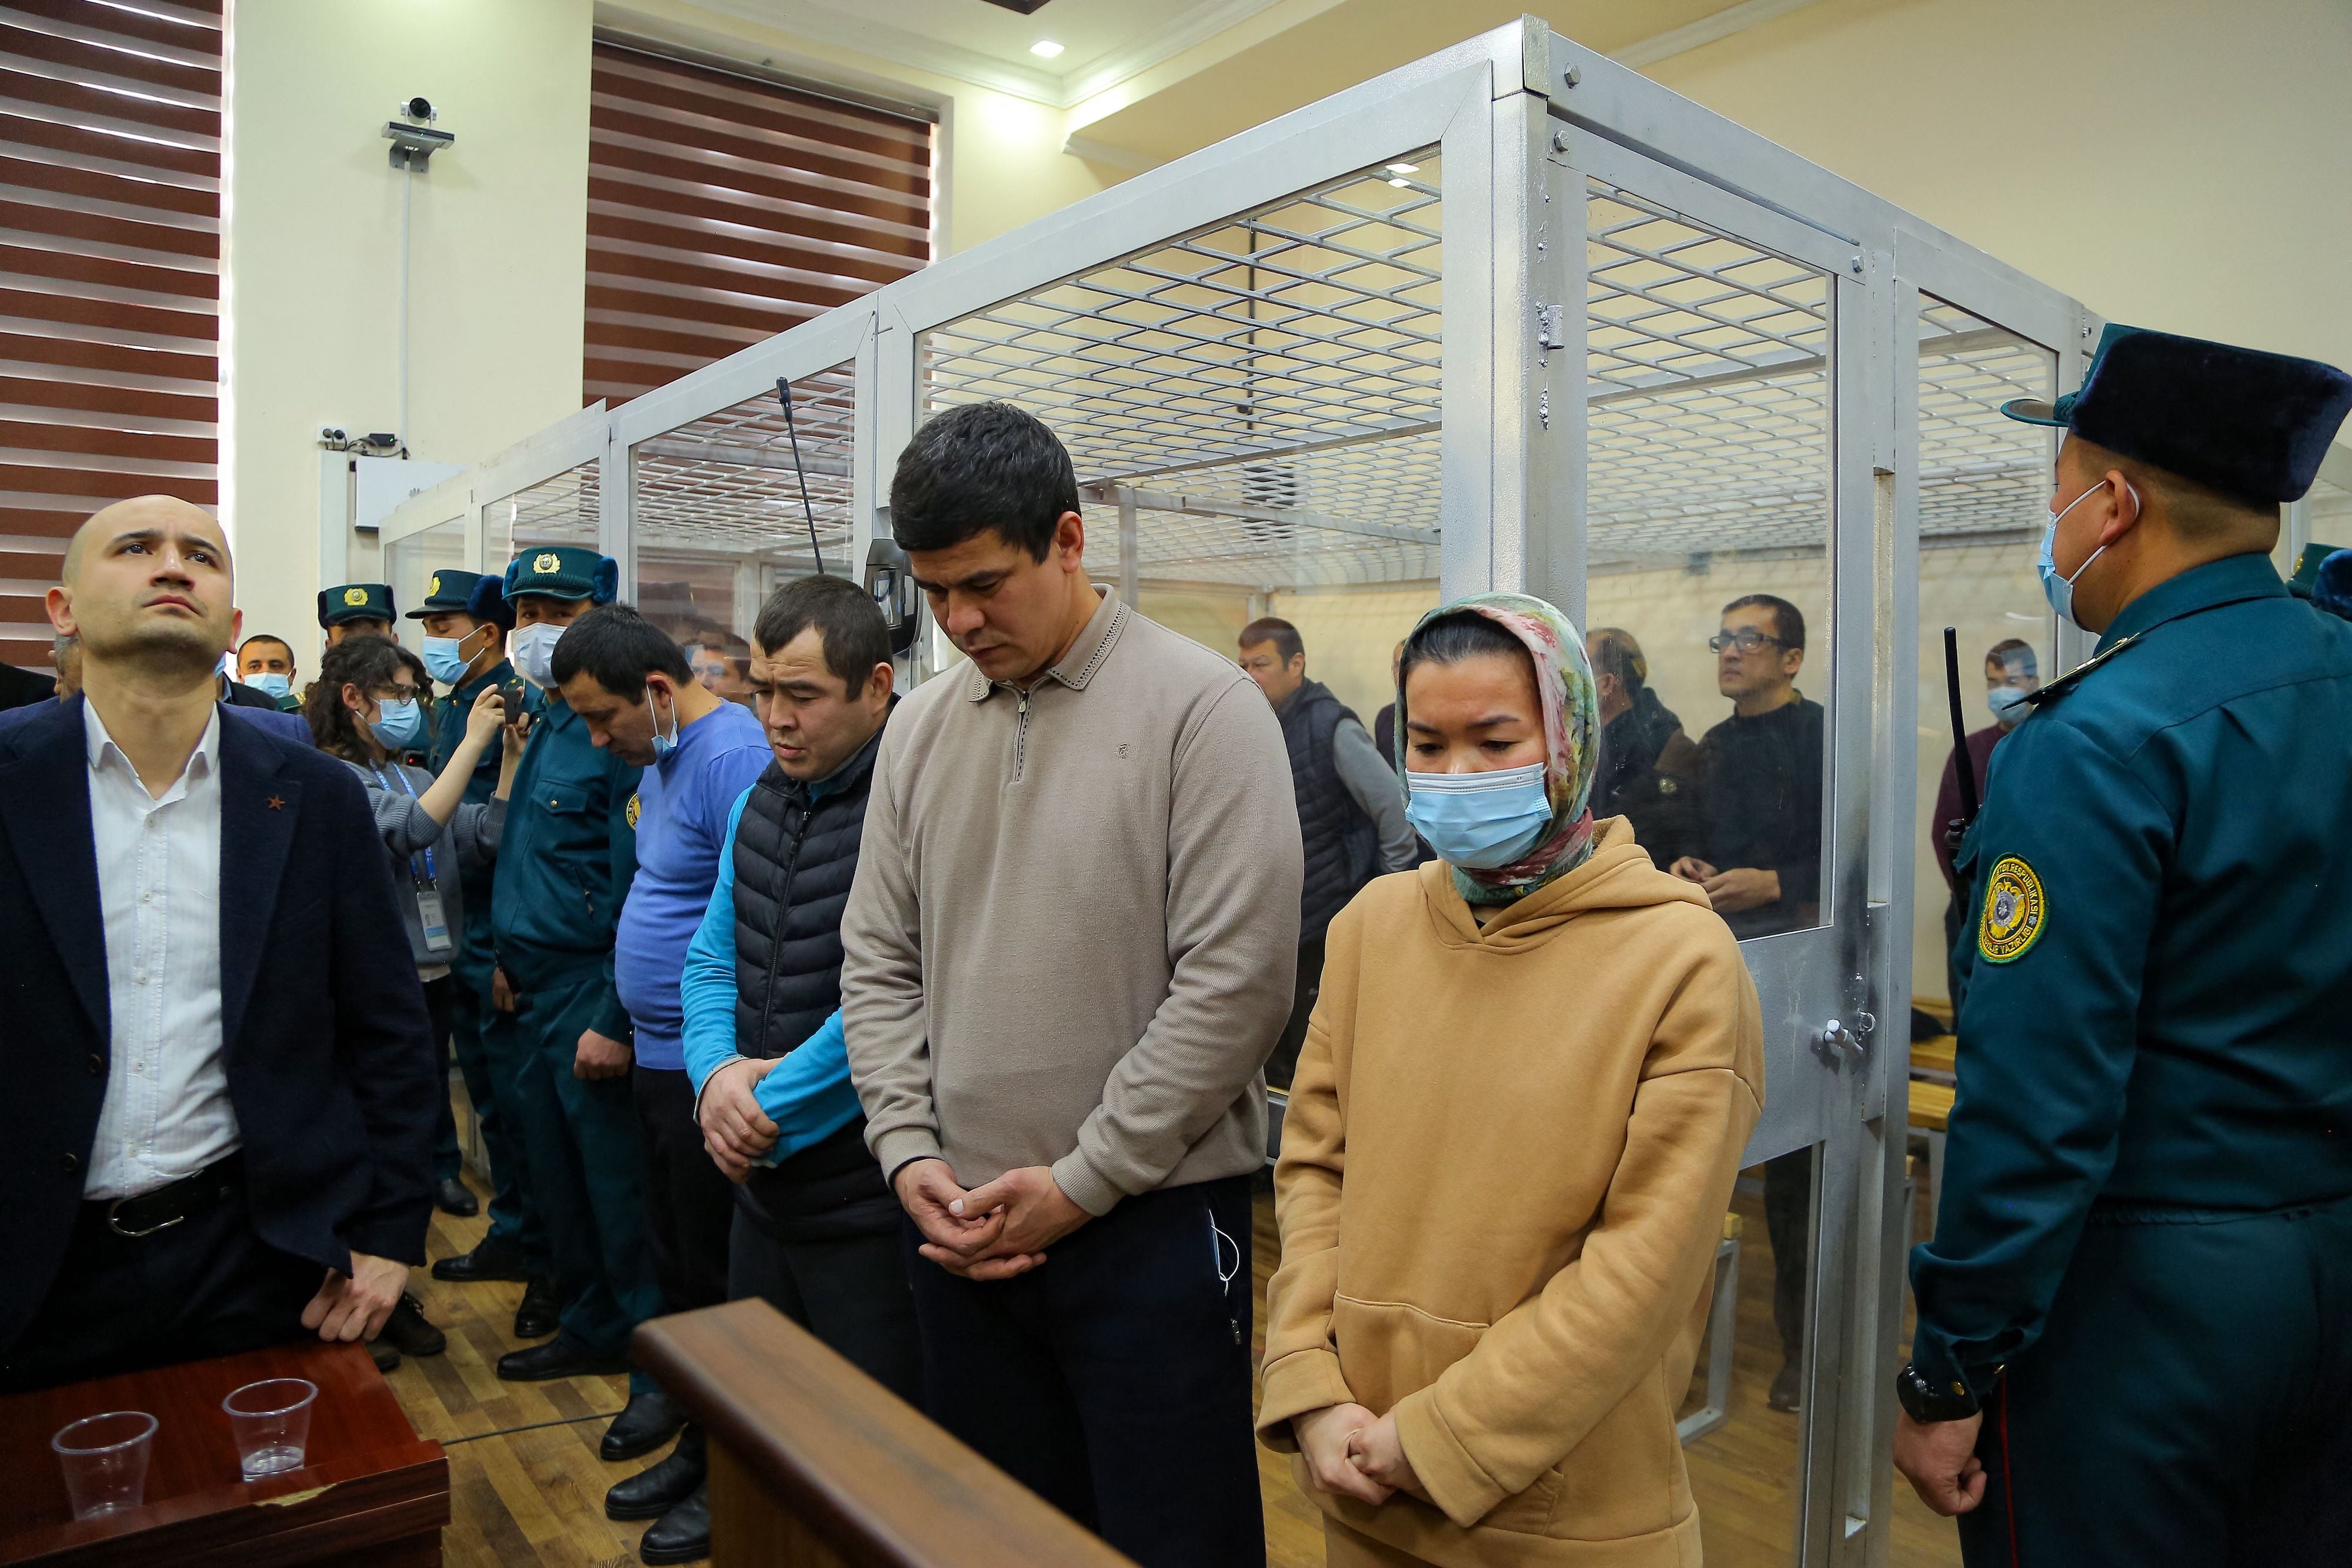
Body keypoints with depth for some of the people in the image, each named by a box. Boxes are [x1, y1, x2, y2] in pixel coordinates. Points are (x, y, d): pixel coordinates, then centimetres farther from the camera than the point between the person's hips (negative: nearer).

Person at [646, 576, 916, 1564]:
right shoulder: (763, 798, 8)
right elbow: (713, 953, 13)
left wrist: (770, 1105, -13)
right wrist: (716, 1072, -6)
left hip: (867, 1195, -7)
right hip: (765, 1179, 8)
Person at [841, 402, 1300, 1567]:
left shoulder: (1202, 708, -12)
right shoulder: (919, 727, 6)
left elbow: (1237, 982, -16)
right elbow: (879, 963, 10)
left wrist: (1080, 1183, -14)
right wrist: (909, 1152, -2)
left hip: (1154, 1222, -5)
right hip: (960, 1224, 6)